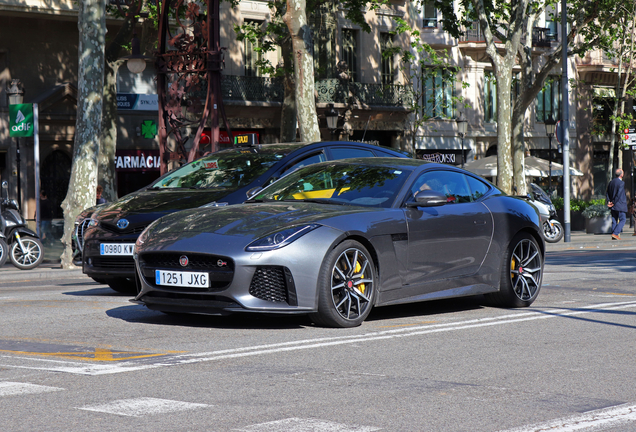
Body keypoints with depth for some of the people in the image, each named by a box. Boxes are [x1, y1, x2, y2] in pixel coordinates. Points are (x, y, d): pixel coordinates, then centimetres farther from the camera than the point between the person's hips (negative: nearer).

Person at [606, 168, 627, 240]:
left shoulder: (611, 182, 11)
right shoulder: (621, 183, -13)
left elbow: (607, 193, 7)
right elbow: (619, 194, -18)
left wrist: (609, 201, -3)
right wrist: (613, 203, -13)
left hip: (613, 207, 7)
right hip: (620, 206, -7)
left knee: (614, 221, 9)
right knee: (622, 220, -1)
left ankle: (614, 236, 7)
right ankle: (615, 233, -13)